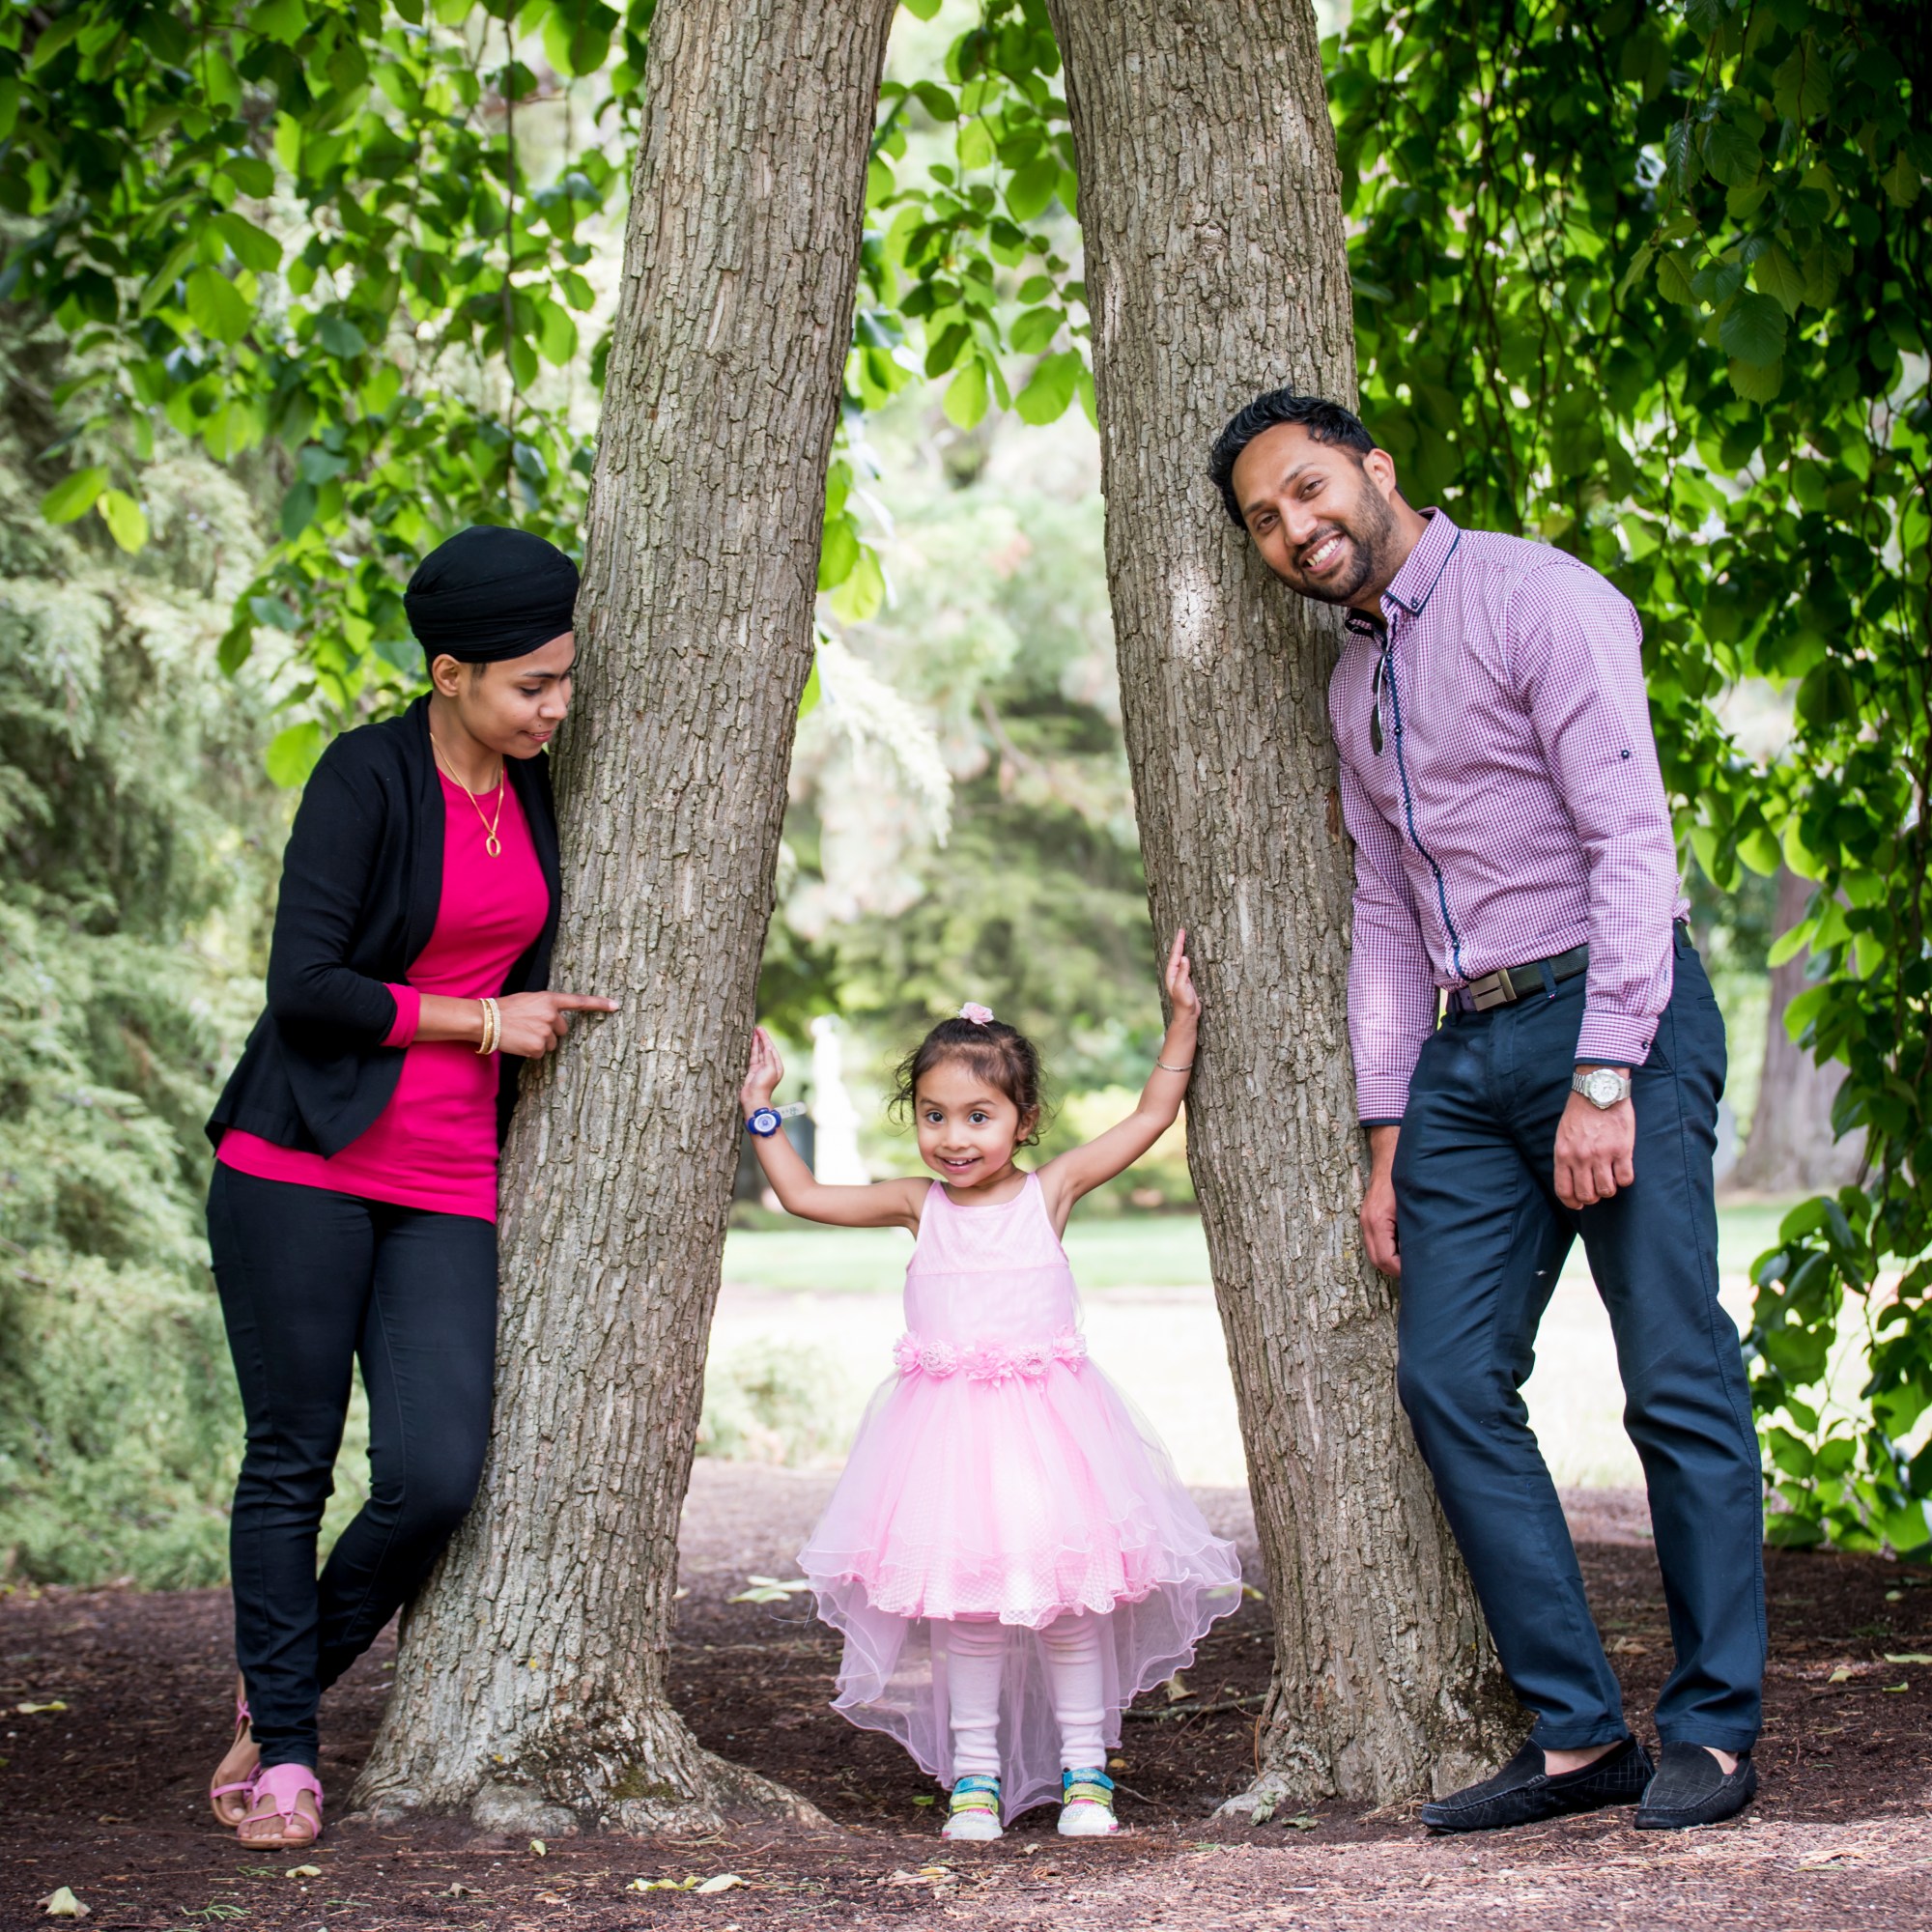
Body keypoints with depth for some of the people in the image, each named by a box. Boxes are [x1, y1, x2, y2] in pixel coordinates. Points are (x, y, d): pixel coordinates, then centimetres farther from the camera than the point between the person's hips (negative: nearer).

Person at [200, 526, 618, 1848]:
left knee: (438, 1476, -8)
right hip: (304, 1160, -5)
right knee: (292, 1459, 1)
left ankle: (288, 1683, 15)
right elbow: (308, 986, -16)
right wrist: (484, 1022, -9)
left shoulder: (534, 790, 10)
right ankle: (283, 1750, 14)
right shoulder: (366, 777, -9)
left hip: (448, 1184, 5)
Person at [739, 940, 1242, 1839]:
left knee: (1064, 1590, 1)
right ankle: (974, 1772, 11)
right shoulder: (918, 1206, 5)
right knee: (963, 1595, 2)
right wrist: (761, 1107, 9)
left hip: (1045, 1414, -1)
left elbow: (1151, 1116, 4)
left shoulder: (1051, 1190, 1)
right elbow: (804, 1196, 10)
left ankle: (1083, 1767, 11)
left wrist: (1182, 1021, 1)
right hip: (947, 1423, 1)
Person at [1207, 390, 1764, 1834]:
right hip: (1468, 1053, 8)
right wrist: (1388, 1132, 14)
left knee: (1679, 1381, -6)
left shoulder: (1534, 598, -5)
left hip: (1616, 1014, -7)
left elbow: (1632, 840, -12)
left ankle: (1714, 1731, 3)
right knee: (1453, 1380, 0)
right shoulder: (1355, 686, 19)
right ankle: (1578, 1734, 3)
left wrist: (1603, 1077, -19)